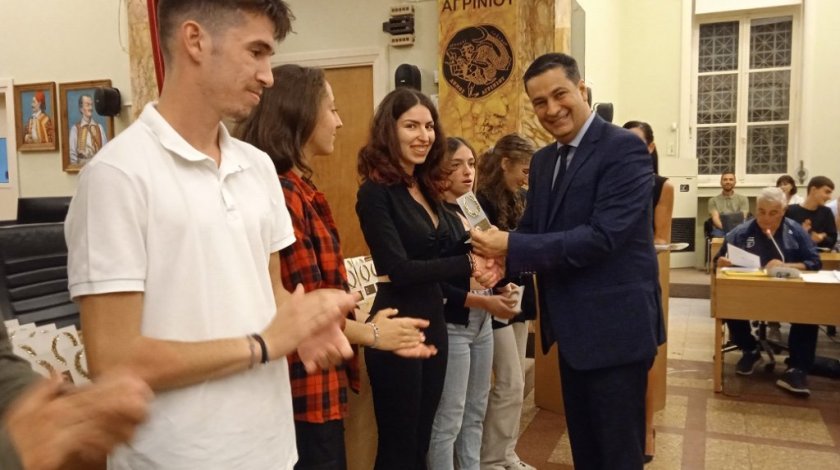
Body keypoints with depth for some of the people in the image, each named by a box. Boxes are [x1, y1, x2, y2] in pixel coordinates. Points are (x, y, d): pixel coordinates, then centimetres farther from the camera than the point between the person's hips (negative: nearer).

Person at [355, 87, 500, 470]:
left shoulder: (426, 188, 8)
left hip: (433, 321, 8)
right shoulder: (376, 192, -14)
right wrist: (469, 265, -16)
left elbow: (441, 252, 7)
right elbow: (399, 269, -20)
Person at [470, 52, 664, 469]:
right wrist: (496, 256, -11)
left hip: (614, 326, -8)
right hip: (572, 328, 8)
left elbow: (602, 236, -25)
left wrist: (512, 247, -25)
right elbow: (532, 230, 11)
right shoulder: (544, 160, 10)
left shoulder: (624, 149, -16)